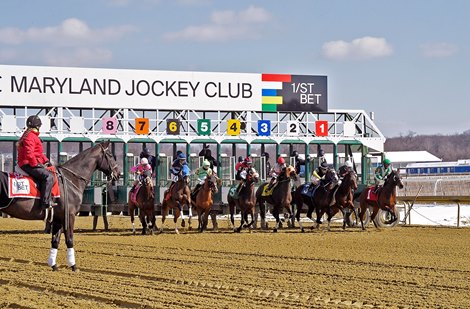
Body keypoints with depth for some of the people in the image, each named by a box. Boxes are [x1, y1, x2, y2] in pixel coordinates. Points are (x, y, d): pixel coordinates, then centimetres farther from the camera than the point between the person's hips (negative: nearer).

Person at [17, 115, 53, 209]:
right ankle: (45, 203, -29)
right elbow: (29, 153, -25)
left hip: (32, 164, 11)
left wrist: (46, 160, 16)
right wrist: (36, 164, -19)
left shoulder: (33, 136, 22)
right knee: (49, 176, -23)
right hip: (28, 165, -11)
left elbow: (39, 153, 27)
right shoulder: (30, 136, -14)